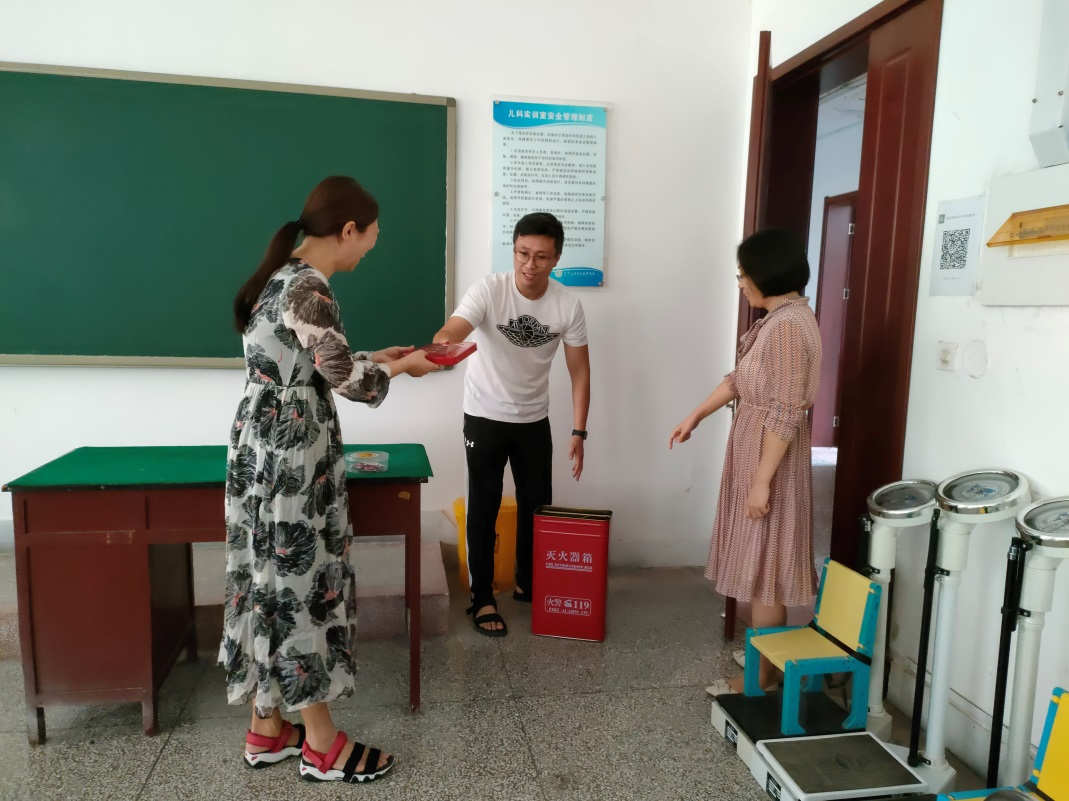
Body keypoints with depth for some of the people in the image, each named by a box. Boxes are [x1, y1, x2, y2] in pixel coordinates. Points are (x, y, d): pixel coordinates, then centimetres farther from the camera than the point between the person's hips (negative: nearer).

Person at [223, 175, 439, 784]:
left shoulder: (283, 275, 13)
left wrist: (376, 356, 15)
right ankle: (321, 744, 17)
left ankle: (267, 729, 29)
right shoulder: (308, 289, -18)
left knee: (272, 582, 15)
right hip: (292, 455, -10)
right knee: (302, 583, 0)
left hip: (267, 447, 10)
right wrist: (402, 366, -2)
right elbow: (344, 378, -18)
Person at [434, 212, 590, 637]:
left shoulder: (568, 305, -11)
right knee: (483, 509, 2)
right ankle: (482, 599, 16)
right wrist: (442, 344, -63)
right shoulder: (489, 290, -21)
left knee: (537, 504, 13)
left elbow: (579, 370, -5)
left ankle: (528, 582, 35)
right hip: (485, 417, -3)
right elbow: (452, 330, -38)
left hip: (534, 419, 4)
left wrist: (578, 432, -9)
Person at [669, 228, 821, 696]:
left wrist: (762, 481, -22)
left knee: (765, 568, 1)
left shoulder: (788, 326, -22)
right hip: (755, 449, 10)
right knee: (762, 565, 18)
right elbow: (740, 379, 19)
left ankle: (762, 677, 15)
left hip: (771, 458, -10)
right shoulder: (778, 319, 10)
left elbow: (785, 414, -24)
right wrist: (695, 417, 22)